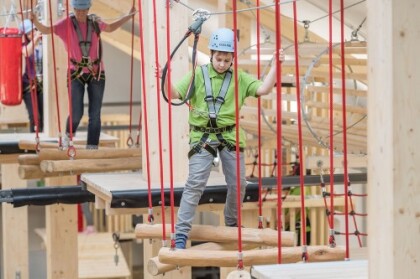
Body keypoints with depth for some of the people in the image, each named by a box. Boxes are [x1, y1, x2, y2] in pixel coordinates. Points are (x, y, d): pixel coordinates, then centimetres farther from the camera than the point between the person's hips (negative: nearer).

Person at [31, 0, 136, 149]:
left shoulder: (95, 22, 5)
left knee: (95, 114, 0)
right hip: (76, 73, -3)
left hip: (96, 73, 3)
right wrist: (35, 21, -32)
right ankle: (68, 135, 23)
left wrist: (128, 16, 26)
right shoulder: (66, 24, -5)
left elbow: (111, 27, 25)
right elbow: (46, 30, -13)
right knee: (76, 113, -9)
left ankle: (92, 148, 8)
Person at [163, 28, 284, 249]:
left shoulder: (239, 78, 5)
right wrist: (165, 79, -24)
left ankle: (231, 224, 34)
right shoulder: (198, 75, -1)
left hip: (231, 137, 3)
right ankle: (181, 233, -9)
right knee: (195, 184, -11)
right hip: (202, 137, -3)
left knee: (238, 184, 8)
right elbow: (174, 94, -6)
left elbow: (263, 89, -4)